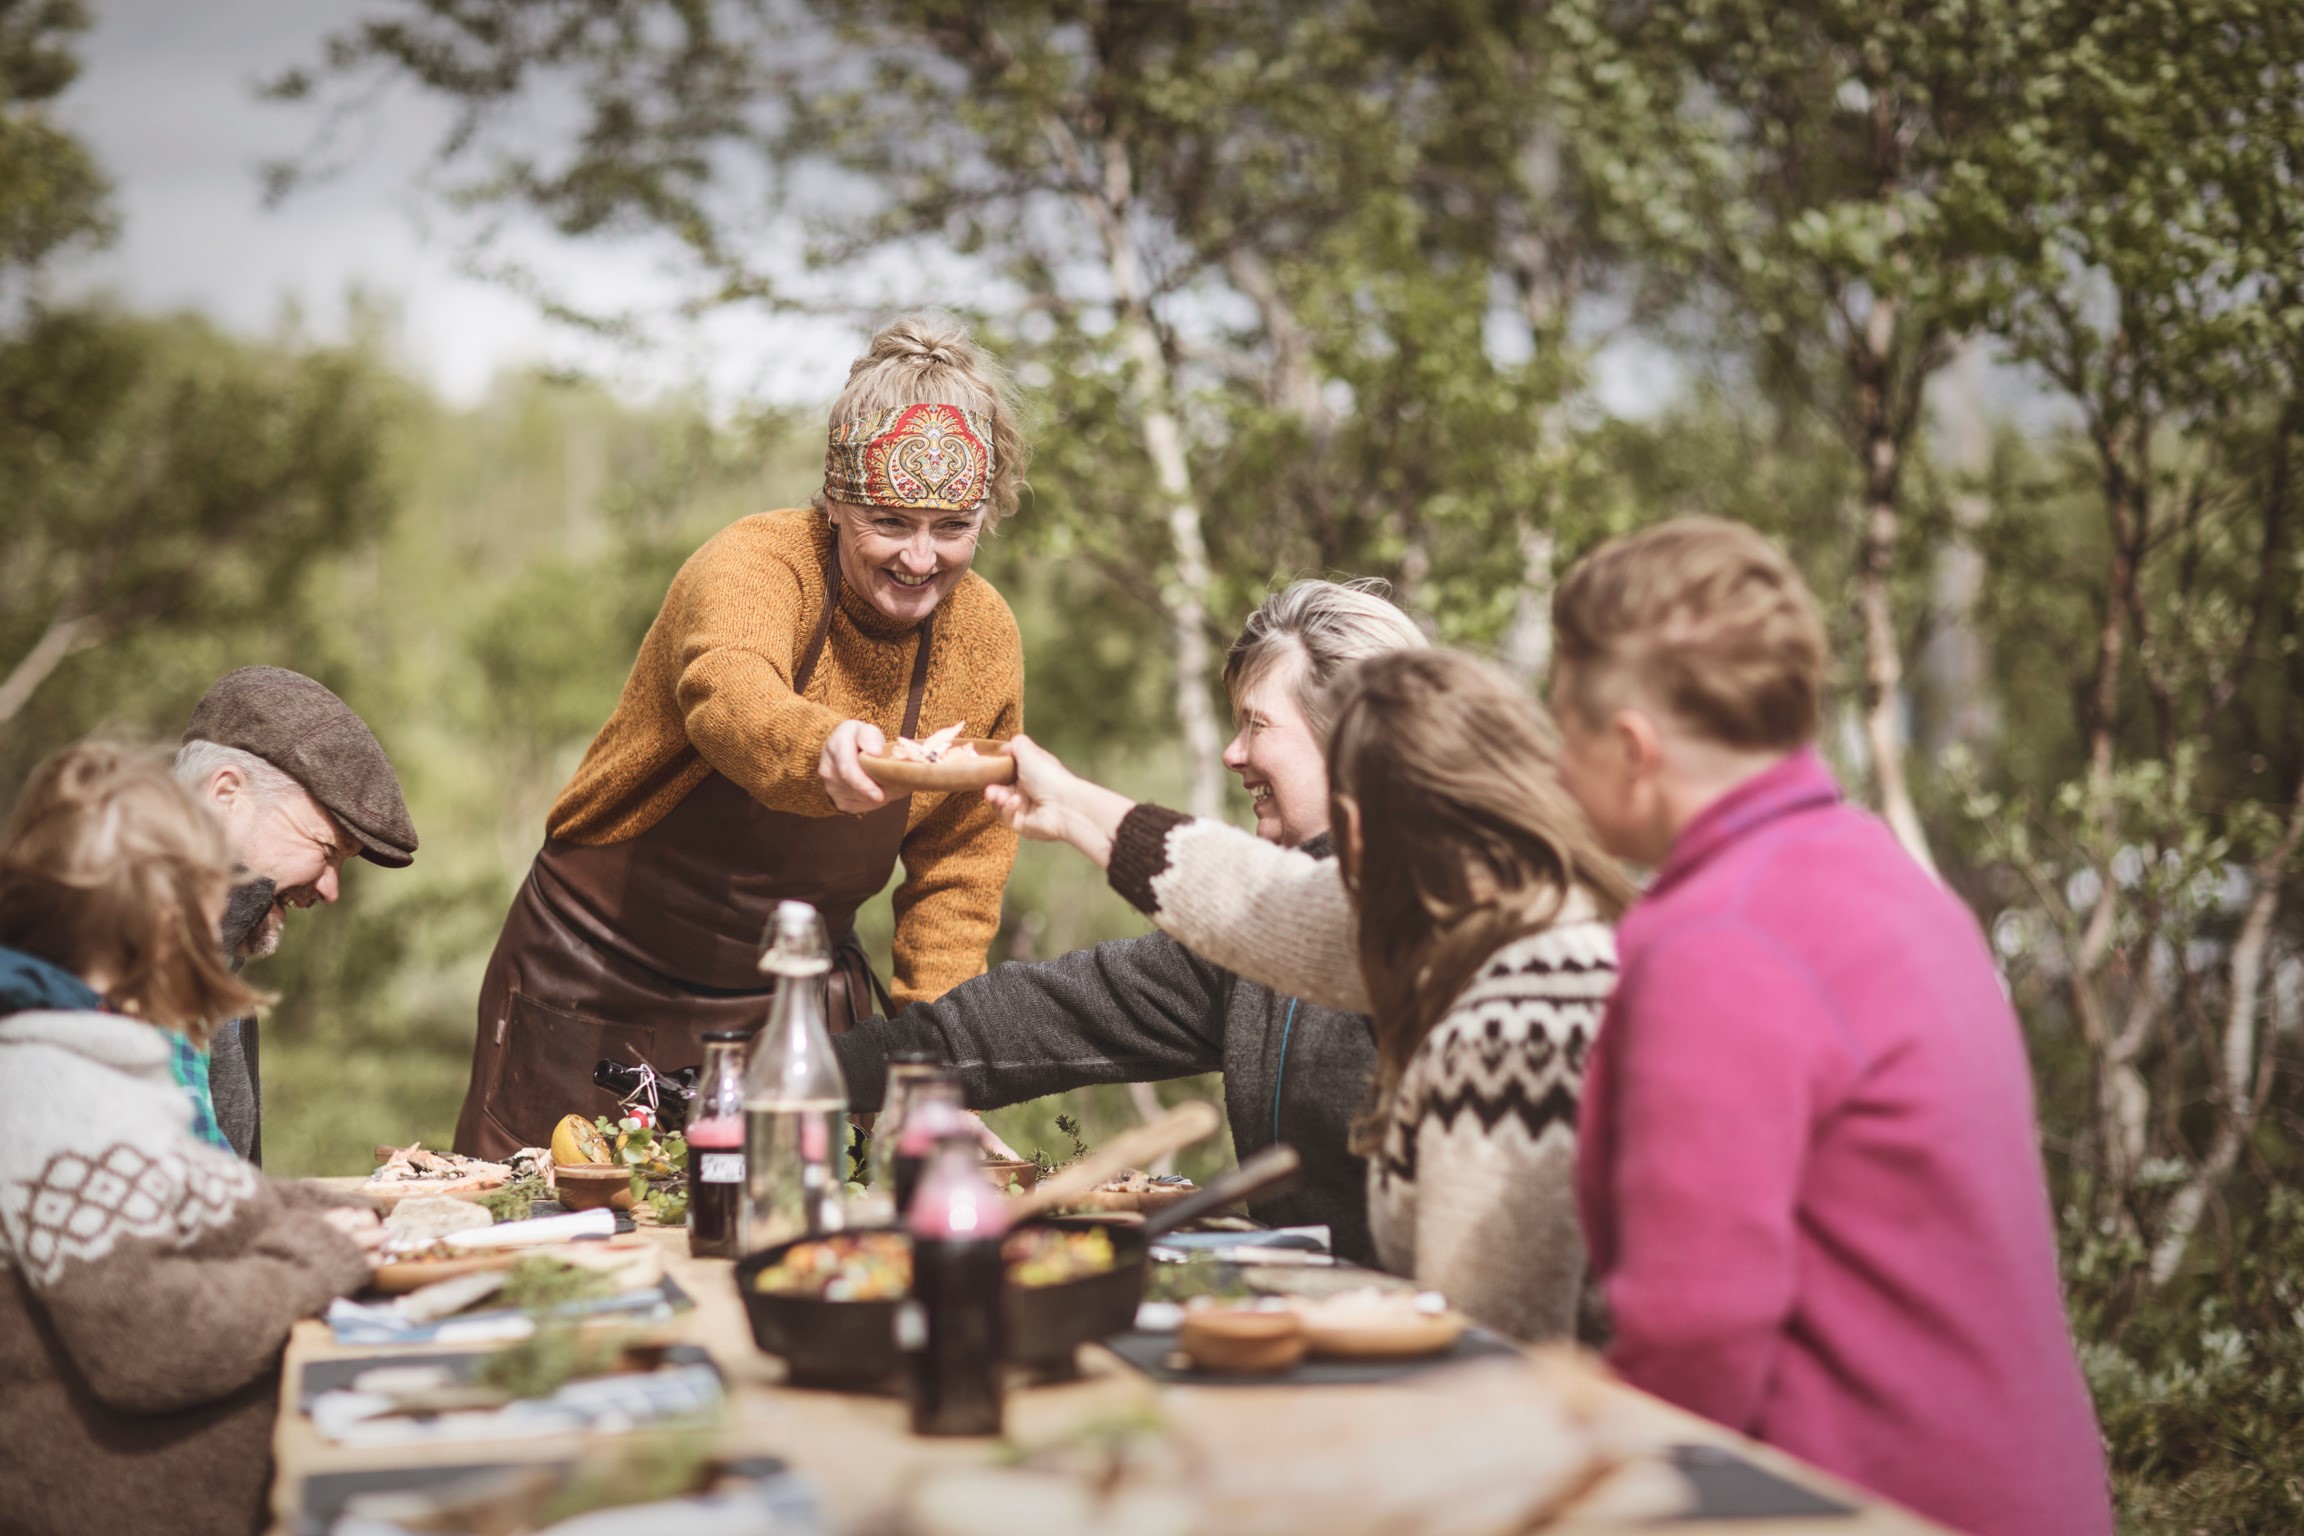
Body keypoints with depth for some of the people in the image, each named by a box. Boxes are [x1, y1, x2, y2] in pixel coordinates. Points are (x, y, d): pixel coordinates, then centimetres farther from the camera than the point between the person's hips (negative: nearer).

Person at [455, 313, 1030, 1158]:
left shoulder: (986, 641, -6)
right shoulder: (755, 565, -22)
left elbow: (958, 869, 3)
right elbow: (727, 693, -46)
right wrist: (820, 748, -68)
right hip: (604, 982, -3)